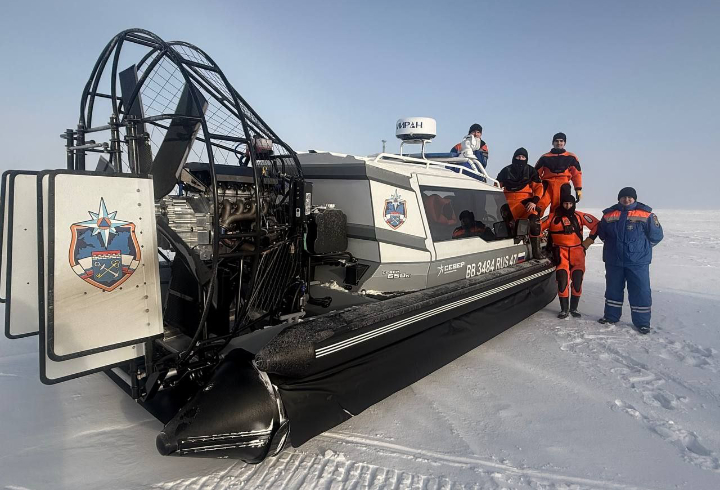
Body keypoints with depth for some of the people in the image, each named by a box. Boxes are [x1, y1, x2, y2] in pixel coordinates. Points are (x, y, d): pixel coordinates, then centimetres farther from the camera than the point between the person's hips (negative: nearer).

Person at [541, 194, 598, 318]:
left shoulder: (580, 216, 6)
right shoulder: (553, 217, 3)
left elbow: (596, 224, 12)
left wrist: (590, 239, 9)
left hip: (577, 251, 2)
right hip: (561, 252, -1)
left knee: (577, 280, -2)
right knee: (562, 279, -11)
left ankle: (574, 308, 13)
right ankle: (564, 309, 1)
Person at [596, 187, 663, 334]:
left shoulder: (646, 215, -4)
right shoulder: (609, 215, 4)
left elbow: (656, 235, 1)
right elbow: (602, 233, 19)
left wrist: (642, 247, 4)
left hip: (638, 262, -3)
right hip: (613, 261, 3)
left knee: (640, 291, 0)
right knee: (613, 289, 13)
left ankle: (642, 321, 12)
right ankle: (611, 316, 27)